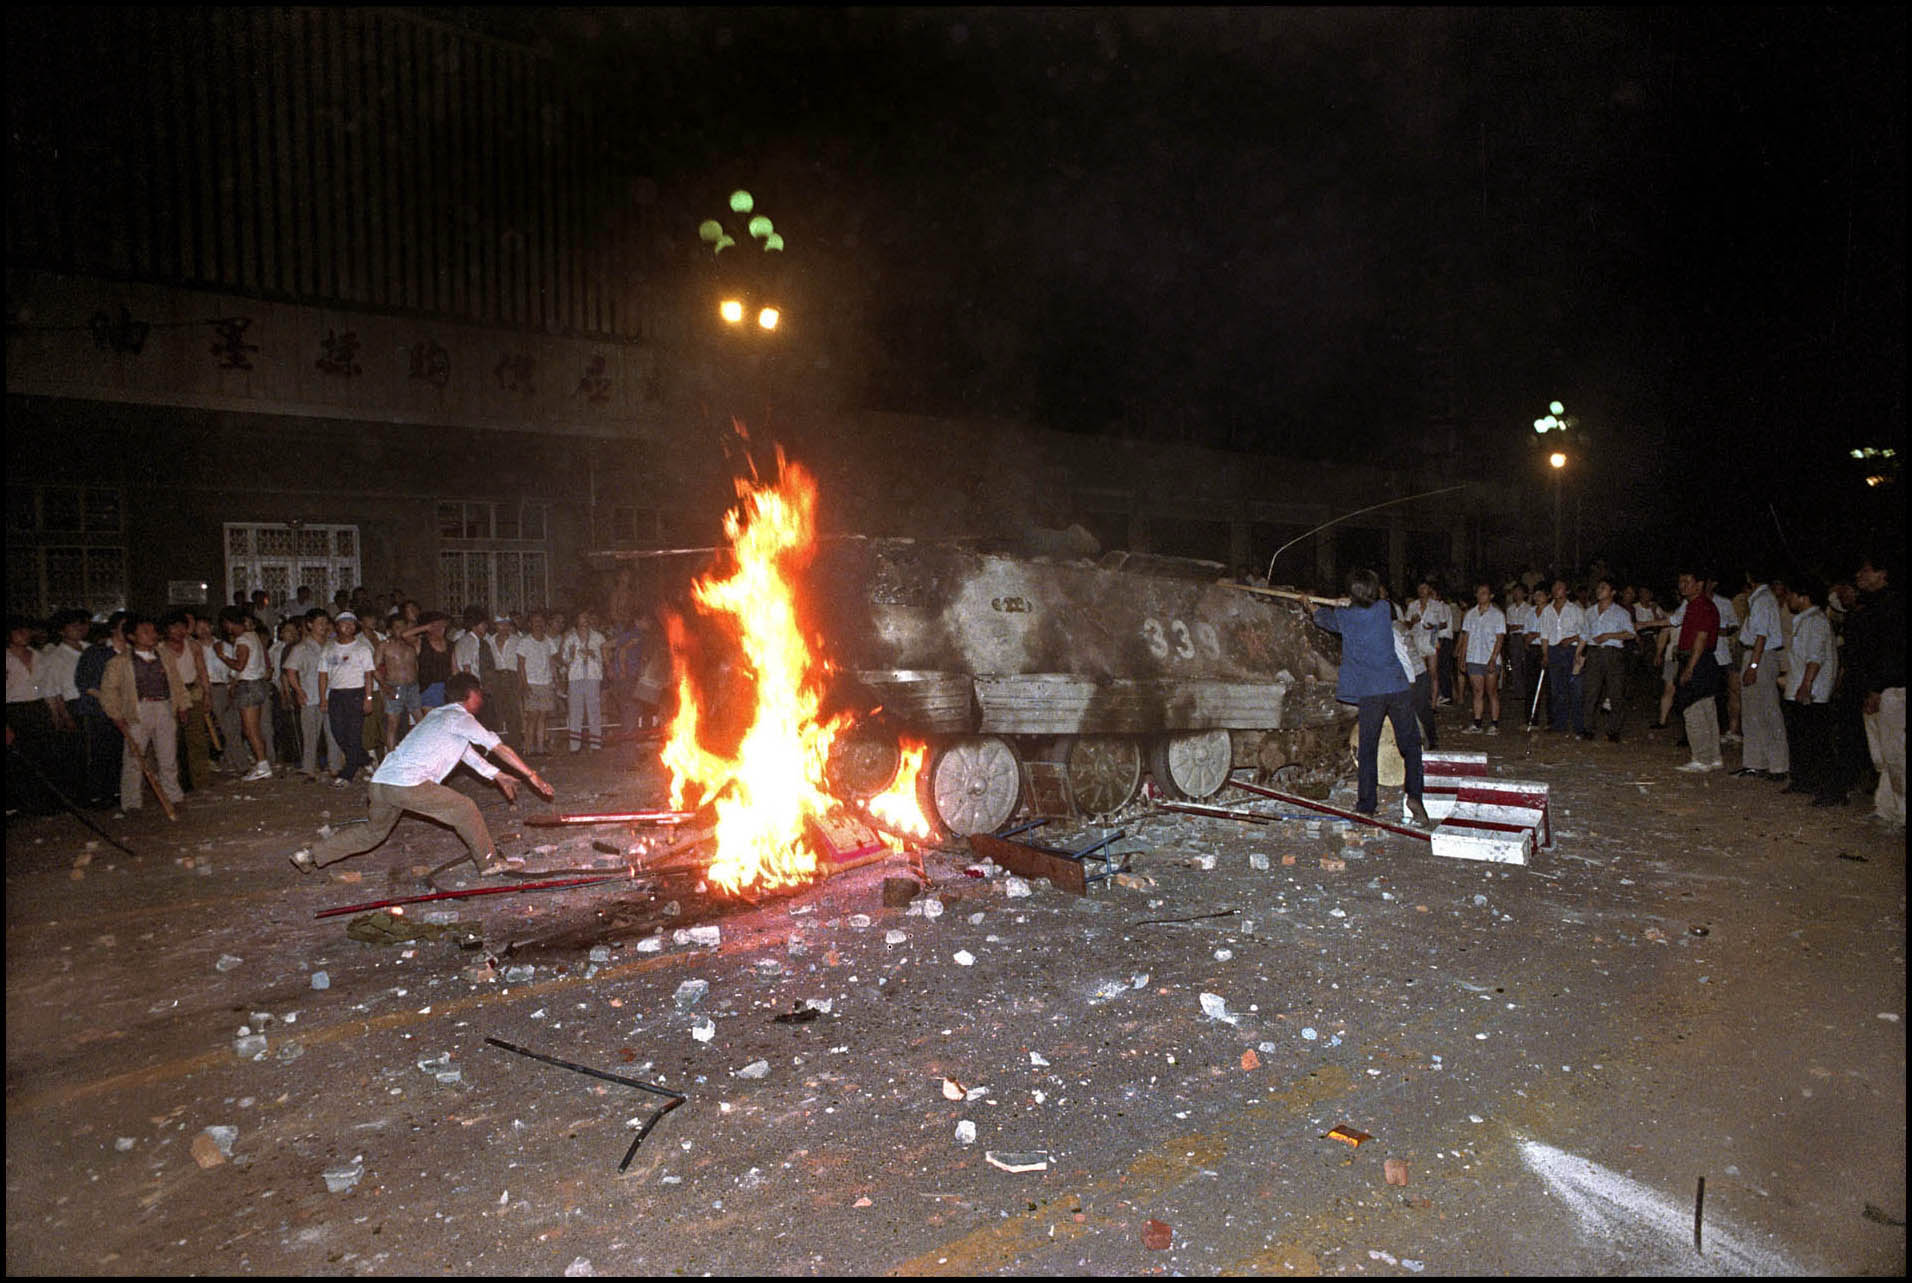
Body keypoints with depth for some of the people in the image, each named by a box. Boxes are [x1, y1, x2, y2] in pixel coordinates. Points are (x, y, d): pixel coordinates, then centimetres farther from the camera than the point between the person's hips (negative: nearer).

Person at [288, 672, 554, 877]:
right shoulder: (460, 718, -2)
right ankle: (490, 863, 6)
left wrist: (498, 776, 36)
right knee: (465, 808, 1)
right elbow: (499, 748, -3)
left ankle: (311, 855, 27)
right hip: (408, 784, -9)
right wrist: (532, 774, -1)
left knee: (373, 832, 27)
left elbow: (468, 753, 34)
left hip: (382, 780, 9)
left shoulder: (439, 715, 26)